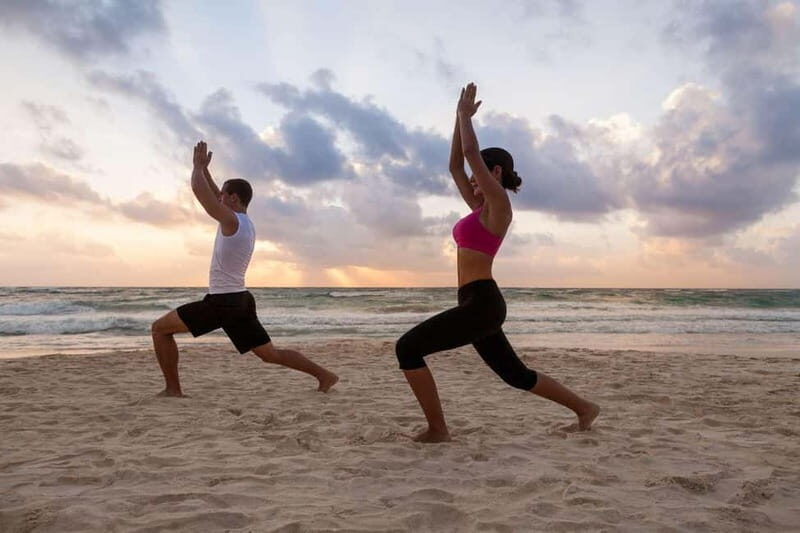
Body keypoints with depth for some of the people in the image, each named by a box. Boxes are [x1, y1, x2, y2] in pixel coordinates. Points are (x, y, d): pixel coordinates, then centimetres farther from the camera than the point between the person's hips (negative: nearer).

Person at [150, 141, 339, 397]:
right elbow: (213, 195, 28)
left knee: (160, 328, 3)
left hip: (221, 302, -9)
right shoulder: (246, 223, 13)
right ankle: (324, 374, 5)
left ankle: (173, 389, 3)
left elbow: (199, 190, -15)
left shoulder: (232, 221, -14)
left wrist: (198, 165, 2)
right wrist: (204, 168, 25)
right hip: (239, 301, 9)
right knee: (271, 354, 11)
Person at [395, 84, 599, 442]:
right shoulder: (480, 208, 18)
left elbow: (471, 153, -11)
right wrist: (460, 116, 20)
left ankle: (437, 429, -5)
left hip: (481, 303, -10)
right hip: (478, 305, 10)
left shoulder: (499, 205, -6)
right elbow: (455, 164, 21)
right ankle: (583, 407, 32)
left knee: (407, 348, -12)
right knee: (515, 374, 20)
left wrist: (465, 114, 2)